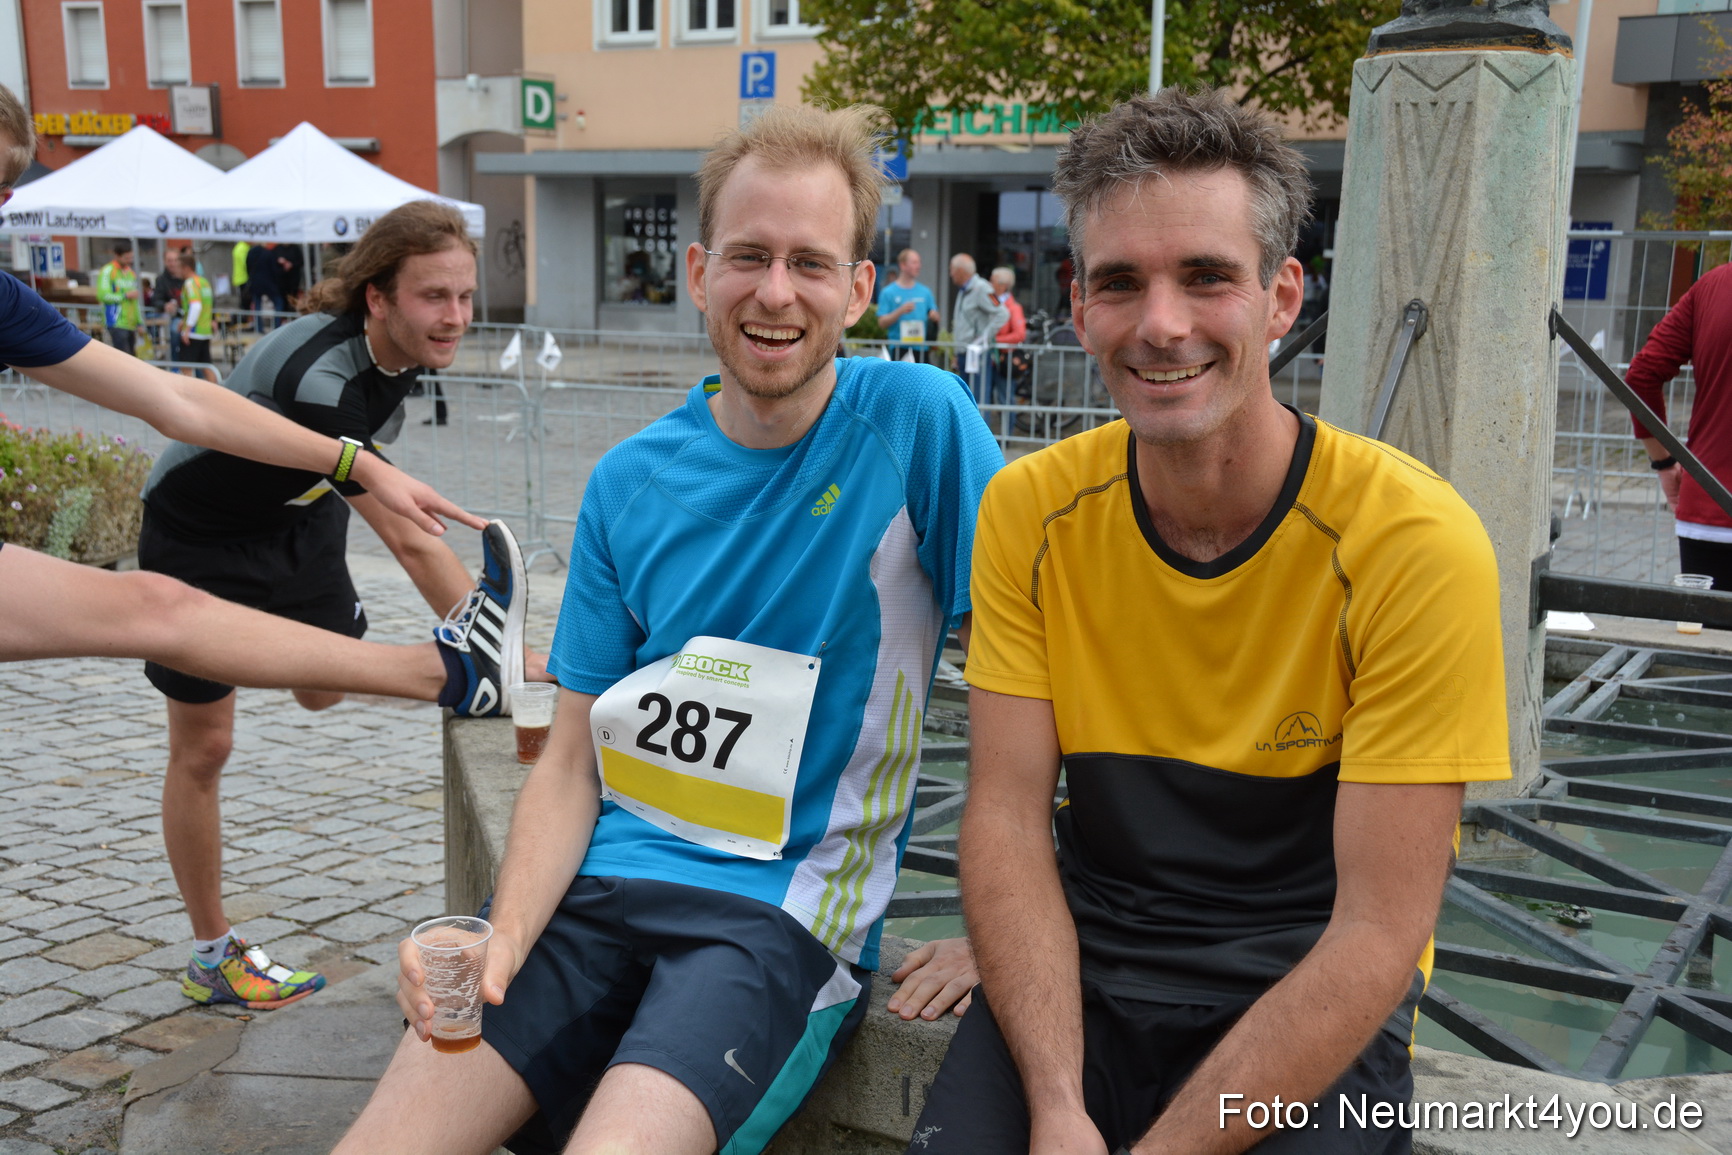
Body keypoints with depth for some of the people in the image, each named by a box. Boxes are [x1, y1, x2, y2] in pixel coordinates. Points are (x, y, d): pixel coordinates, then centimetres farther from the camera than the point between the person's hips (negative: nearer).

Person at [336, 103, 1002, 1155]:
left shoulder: (916, 421, -8)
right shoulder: (631, 481, 4)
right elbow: (574, 759, 6)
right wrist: (506, 934, -11)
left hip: (783, 910, -3)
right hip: (602, 875, 4)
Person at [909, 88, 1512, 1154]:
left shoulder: (1415, 540, -16)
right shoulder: (1030, 511, -4)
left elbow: (1380, 929, -16)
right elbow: (1009, 819, -7)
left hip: (1312, 1012, -2)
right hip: (1083, 969, 2)